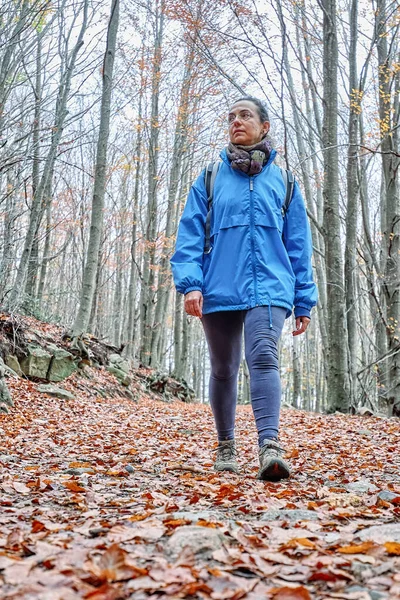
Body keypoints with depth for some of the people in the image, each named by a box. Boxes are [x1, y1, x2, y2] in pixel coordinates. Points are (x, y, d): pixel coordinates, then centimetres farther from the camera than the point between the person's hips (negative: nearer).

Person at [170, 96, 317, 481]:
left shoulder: (283, 183, 11)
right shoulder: (209, 180, 10)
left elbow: (298, 245, 11)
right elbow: (190, 235, 2)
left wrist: (304, 300, 8)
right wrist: (190, 283, -12)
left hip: (269, 288, -1)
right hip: (219, 290, 1)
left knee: (263, 357, -21)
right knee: (223, 370, 10)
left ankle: (270, 446, -25)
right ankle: (226, 446, 26)